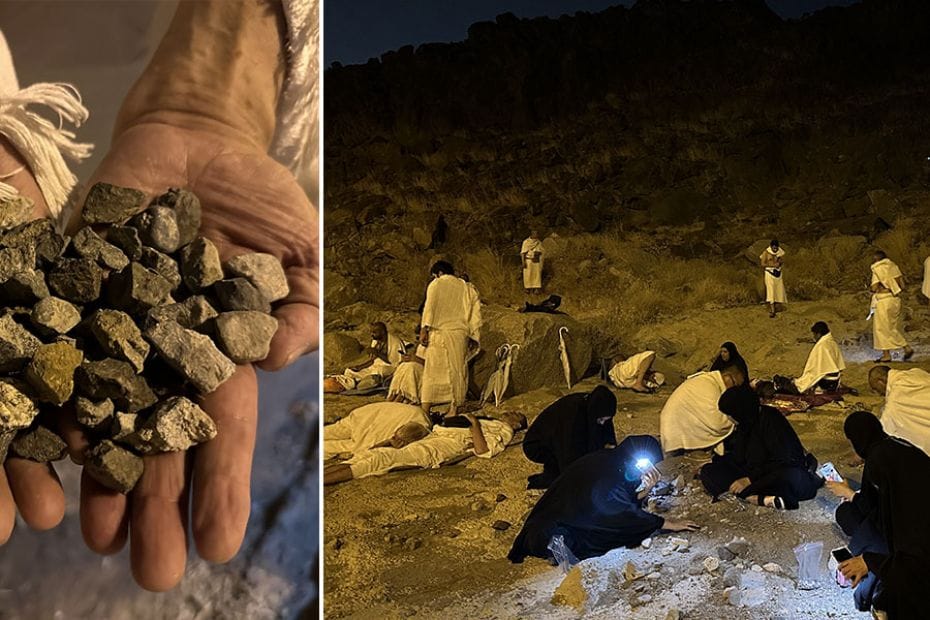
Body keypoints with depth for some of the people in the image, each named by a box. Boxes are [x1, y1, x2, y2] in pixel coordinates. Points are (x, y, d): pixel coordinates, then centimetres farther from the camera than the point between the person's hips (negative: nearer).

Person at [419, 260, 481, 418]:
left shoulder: (436, 284, 5)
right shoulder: (467, 288, 17)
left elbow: (429, 307, -8)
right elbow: (476, 312, 12)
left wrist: (424, 330, -13)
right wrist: (474, 336, 12)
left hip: (440, 333, -4)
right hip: (461, 335, 4)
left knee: (433, 371, -2)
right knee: (457, 371, 7)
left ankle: (425, 410, -5)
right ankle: (453, 409, 2)